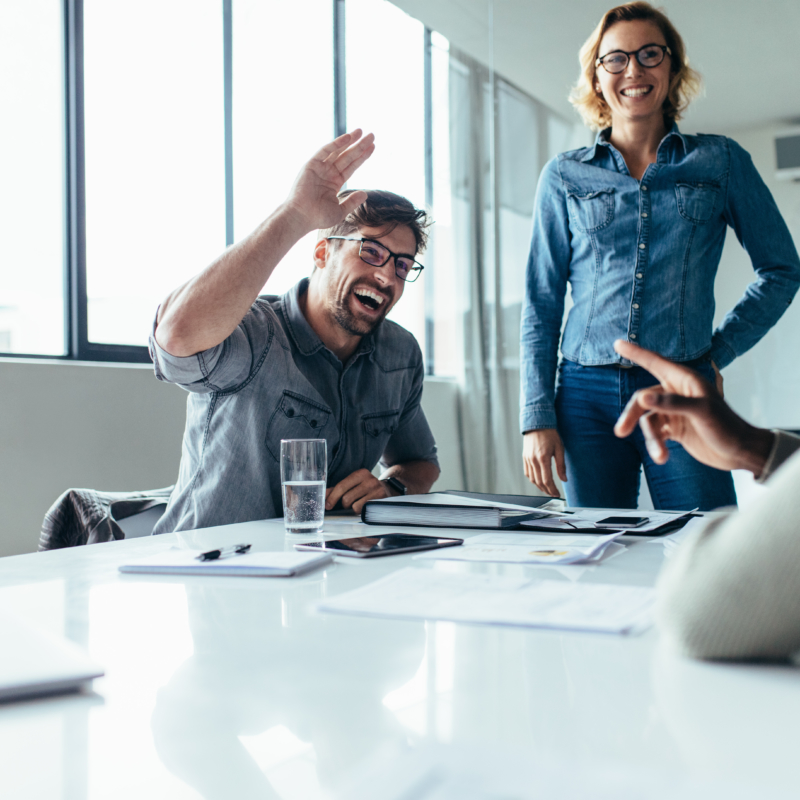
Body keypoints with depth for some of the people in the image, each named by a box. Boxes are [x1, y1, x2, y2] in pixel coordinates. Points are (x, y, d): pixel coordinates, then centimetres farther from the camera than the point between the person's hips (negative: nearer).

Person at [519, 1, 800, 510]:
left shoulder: (722, 161, 9)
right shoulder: (564, 175, 9)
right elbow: (541, 304, 8)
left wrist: (719, 350, 5)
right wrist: (537, 415, 0)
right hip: (587, 396, 1)